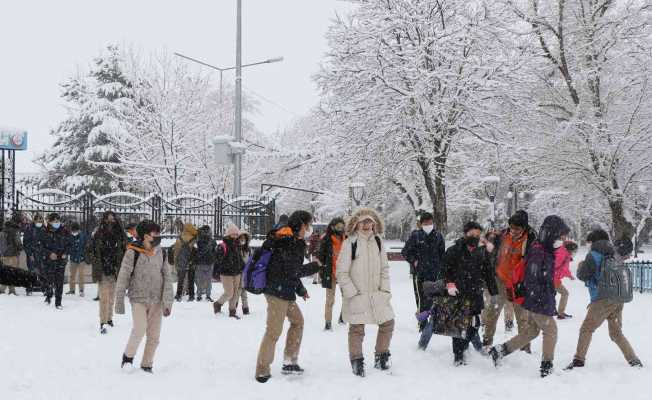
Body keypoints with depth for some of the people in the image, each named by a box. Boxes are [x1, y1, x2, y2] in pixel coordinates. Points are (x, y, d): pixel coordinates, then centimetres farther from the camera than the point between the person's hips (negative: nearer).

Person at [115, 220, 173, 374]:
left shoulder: (160, 252, 0)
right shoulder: (132, 252, -11)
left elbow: (167, 277, 1)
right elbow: (123, 277, -7)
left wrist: (167, 301, -5)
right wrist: (119, 301, -6)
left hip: (156, 300, 4)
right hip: (138, 299, -4)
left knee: (154, 335, 4)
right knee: (140, 329, -18)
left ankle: (147, 364, 21)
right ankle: (128, 355, 7)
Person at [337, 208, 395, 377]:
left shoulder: (377, 241, 5)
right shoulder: (350, 243, -11)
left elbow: (384, 268, 12)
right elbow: (342, 272, -10)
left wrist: (385, 289, 3)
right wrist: (352, 292, -12)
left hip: (376, 294, 5)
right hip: (356, 295, -5)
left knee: (388, 323, 8)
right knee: (357, 328, 0)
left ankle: (381, 356, 26)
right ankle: (357, 361, 18)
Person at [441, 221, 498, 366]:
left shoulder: (482, 252, 8)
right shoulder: (455, 250, -3)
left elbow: (489, 273, 13)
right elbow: (445, 268, 1)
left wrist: (493, 293, 12)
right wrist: (449, 283, -11)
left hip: (476, 294, 4)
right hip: (458, 294, -4)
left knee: (474, 324, 8)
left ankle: (464, 343, 34)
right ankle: (458, 355, 2)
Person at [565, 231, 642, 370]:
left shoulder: (594, 255, -6)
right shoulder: (614, 256, 12)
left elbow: (582, 275, -5)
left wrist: (581, 266, 14)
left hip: (602, 300, -6)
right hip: (618, 300, 6)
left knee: (586, 329, 3)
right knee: (616, 333, 18)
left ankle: (579, 360, -1)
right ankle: (634, 360, 15)